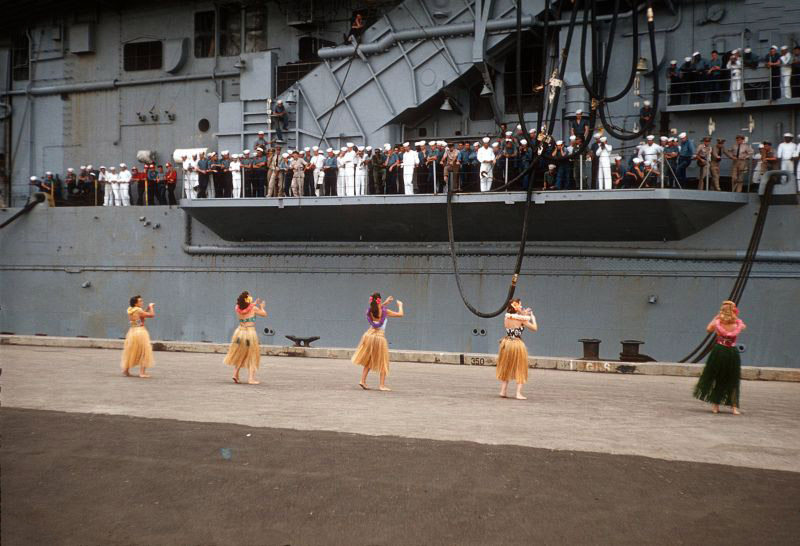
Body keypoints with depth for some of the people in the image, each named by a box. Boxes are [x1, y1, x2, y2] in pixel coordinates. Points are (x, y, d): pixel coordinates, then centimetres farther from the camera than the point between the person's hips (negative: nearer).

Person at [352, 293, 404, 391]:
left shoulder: (370, 311, 0)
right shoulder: (385, 311, -11)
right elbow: (400, 314, -1)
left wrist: (385, 303, 27)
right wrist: (400, 305, 17)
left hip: (370, 335, 4)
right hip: (380, 336, -4)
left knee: (368, 361, 20)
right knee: (383, 362, 9)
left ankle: (363, 380, 13)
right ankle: (382, 385, 6)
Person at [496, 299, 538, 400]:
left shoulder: (507, 317, 5)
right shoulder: (522, 319, -10)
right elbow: (534, 328, -3)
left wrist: (524, 314, 24)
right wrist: (532, 316, 10)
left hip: (506, 343, 5)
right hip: (517, 343, -5)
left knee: (505, 368, 18)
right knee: (520, 369, 6)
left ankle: (503, 391, 19)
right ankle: (518, 393, 2)